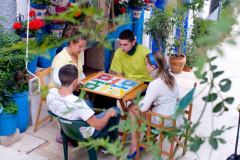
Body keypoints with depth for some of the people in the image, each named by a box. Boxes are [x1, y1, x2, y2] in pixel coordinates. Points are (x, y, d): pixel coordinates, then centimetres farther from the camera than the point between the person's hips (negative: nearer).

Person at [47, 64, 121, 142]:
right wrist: (108, 114, -15)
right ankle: (111, 143, 32)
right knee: (116, 111, 11)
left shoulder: (51, 93, -22)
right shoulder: (77, 103, -42)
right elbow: (98, 126, -32)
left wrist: (74, 86, 4)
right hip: (84, 134, -6)